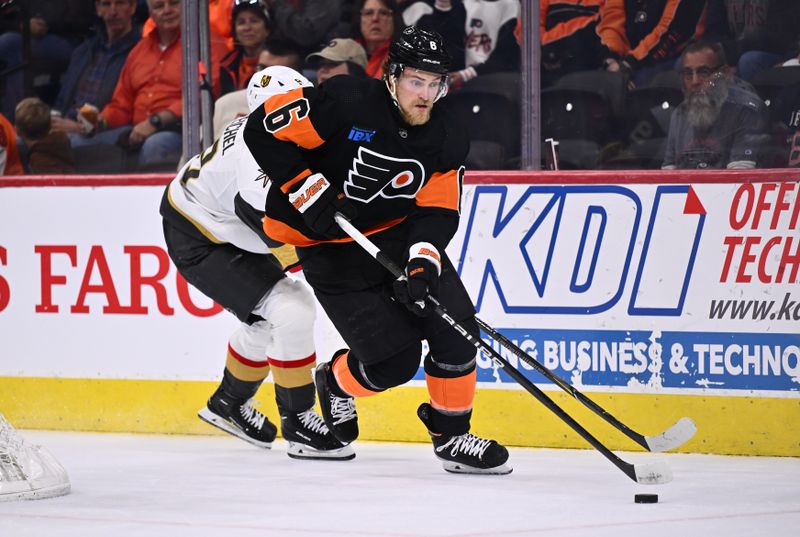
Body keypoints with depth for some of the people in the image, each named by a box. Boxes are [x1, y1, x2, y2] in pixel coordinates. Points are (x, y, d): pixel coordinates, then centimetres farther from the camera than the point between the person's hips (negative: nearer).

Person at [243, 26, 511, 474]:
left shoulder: (448, 139, -7)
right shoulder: (346, 104, -24)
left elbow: (439, 212, -7)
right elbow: (264, 129, -20)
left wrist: (422, 261, -26)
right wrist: (309, 194, -23)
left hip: (403, 234, 5)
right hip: (332, 248, -5)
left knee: (455, 327, -12)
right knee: (395, 361, -10)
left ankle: (451, 435, 8)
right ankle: (336, 382, 25)